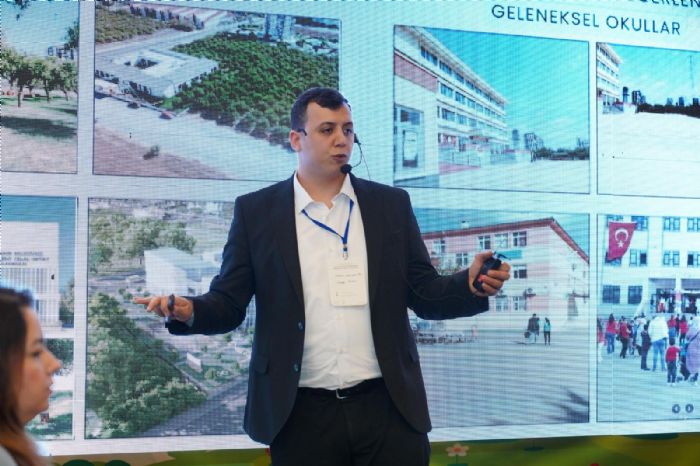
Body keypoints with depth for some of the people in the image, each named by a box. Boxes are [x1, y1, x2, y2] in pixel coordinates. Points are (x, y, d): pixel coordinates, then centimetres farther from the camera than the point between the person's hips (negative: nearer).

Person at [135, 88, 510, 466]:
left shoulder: (391, 205, 8)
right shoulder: (256, 211, 4)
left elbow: (425, 295, 7)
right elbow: (228, 304, 4)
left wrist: (471, 284, -12)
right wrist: (189, 311, -17)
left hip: (388, 408, 1)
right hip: (300, 415, -1)